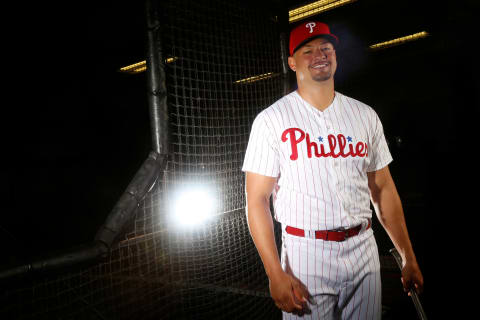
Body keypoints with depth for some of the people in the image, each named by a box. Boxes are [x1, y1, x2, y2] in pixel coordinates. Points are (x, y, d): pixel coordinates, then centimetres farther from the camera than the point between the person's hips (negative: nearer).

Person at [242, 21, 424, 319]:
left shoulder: (365, 115, 7)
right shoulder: (272, 119, -6)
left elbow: (383, 189, 10)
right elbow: (257, 200, -9)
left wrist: (409, 258, 7)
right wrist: (276, 274, -16)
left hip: (363, 250, 4)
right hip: (305, 254, -3)